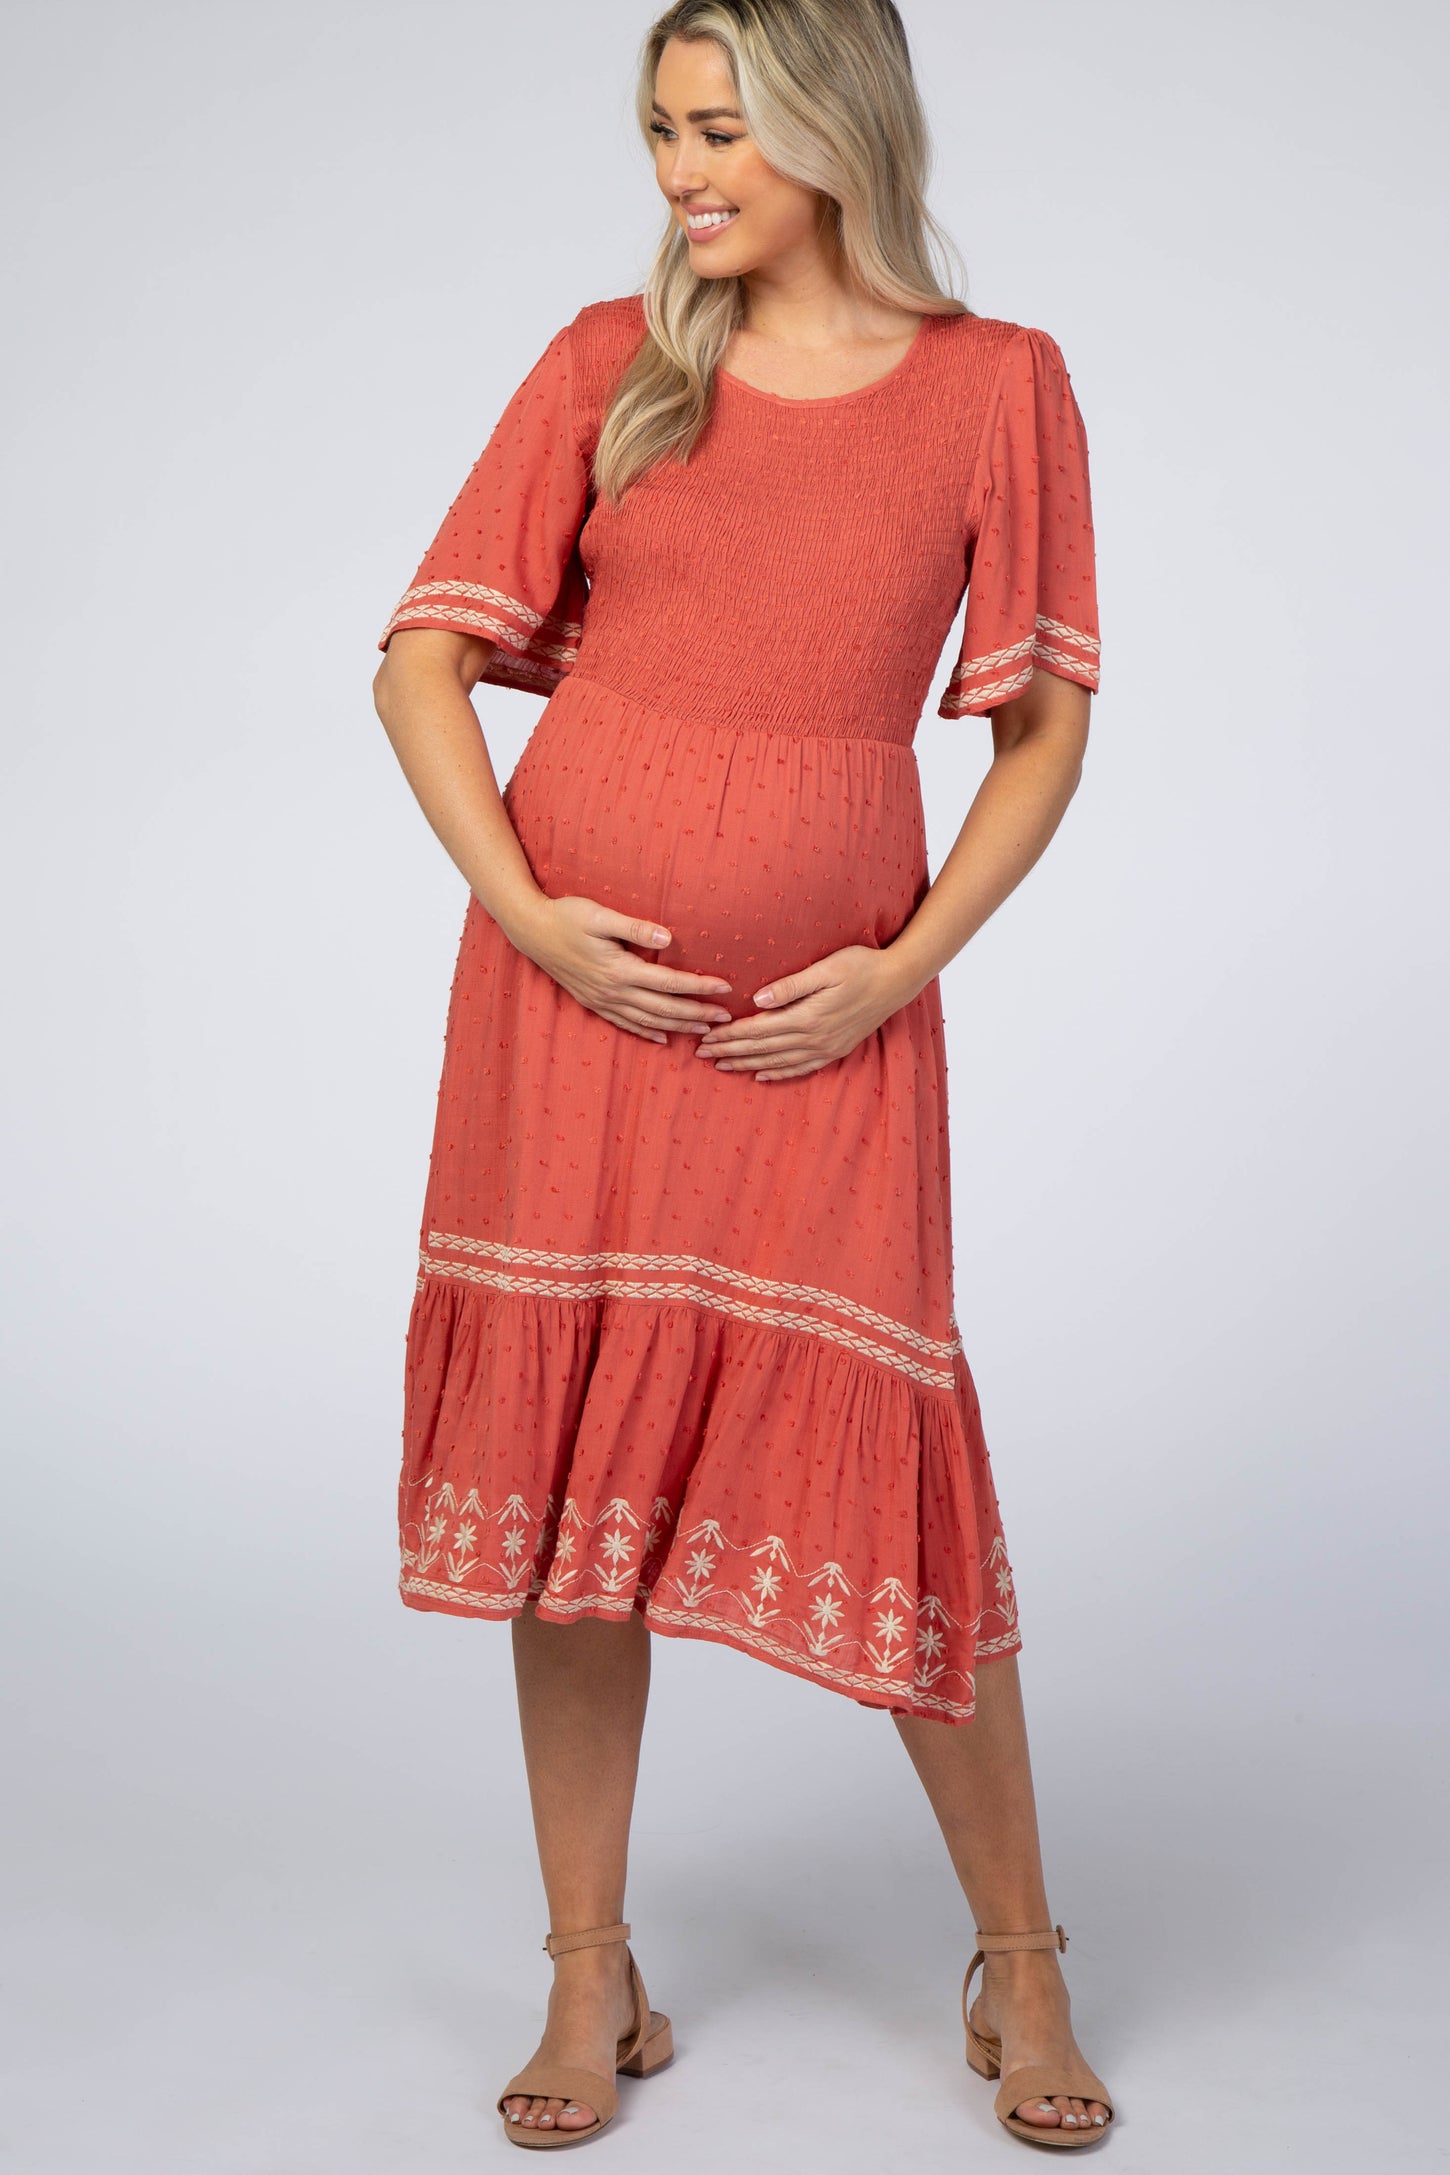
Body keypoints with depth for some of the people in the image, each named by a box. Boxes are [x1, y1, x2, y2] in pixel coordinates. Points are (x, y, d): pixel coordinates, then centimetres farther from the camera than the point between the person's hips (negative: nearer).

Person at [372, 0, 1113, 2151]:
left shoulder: (998, 385, 3)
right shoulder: (607, 365, 7)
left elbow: (1045, 724, 4)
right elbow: (427, 656, 6)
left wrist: (910, 960, -8)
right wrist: (517, 902, -8)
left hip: (825, 1022, -2)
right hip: (577, 989, 2)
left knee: (881, 1469, -2)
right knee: (569, 1463, 5)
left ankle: (1021, 1965, 21)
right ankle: (593, 1985, 21)